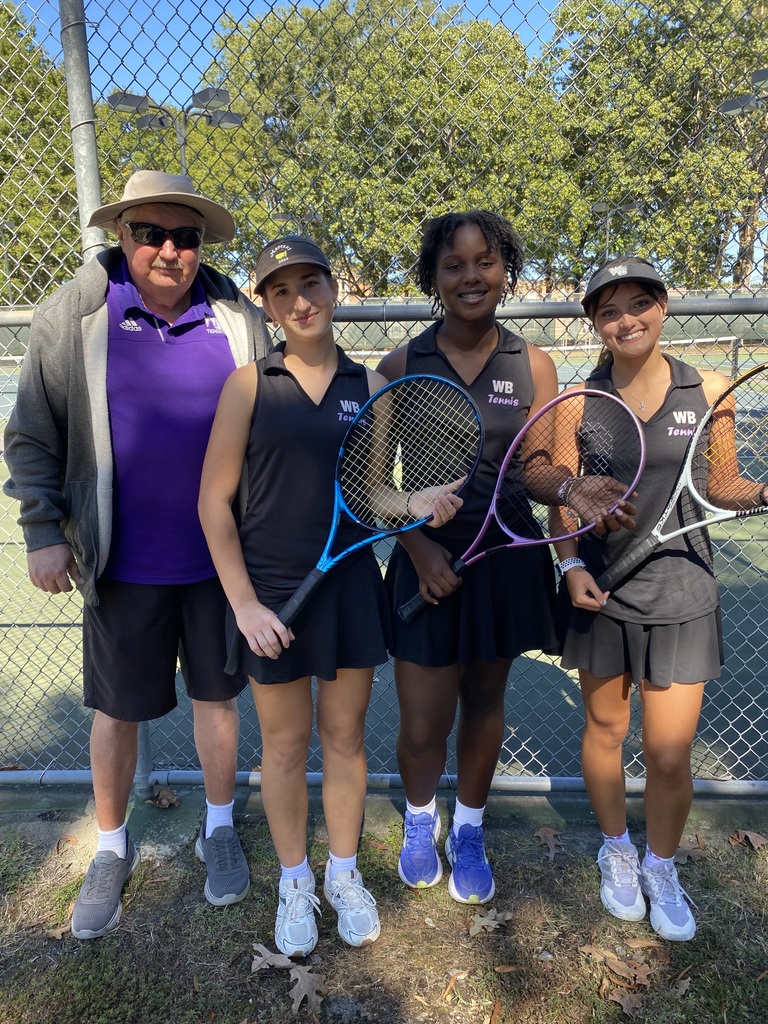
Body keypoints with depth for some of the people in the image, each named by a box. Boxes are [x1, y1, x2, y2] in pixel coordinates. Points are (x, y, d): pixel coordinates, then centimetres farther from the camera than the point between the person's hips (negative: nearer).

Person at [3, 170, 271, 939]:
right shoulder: (74, 316, -4)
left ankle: (219, 829, 39)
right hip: (123, 564, 0)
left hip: (220, 557, 1)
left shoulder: (237, 318, -2)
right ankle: (112, 850, 39)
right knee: (117, 709, 14)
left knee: (216, 696, 15)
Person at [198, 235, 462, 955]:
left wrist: (418, 505, -12)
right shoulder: (249, 384, -5)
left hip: (351, 584, 2)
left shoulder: (368, 386, 3)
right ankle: (294, 881, 36)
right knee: (285, 743, 13)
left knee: (345, 736, 15)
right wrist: (243, 602, -11)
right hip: (270, 590, -2)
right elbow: (214, 500, -5)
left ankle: (344, 874, 38)